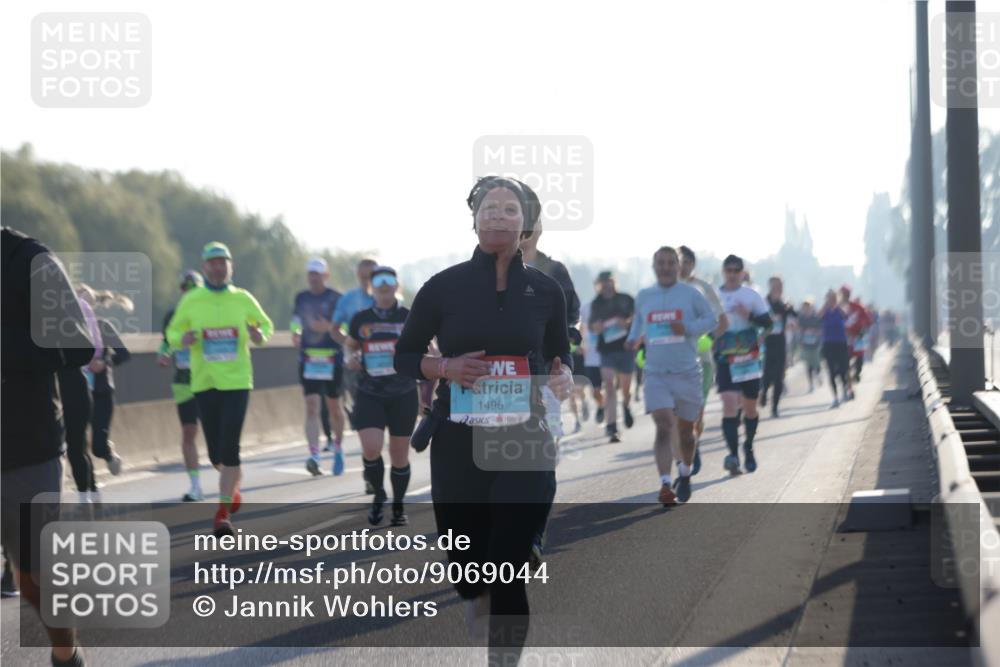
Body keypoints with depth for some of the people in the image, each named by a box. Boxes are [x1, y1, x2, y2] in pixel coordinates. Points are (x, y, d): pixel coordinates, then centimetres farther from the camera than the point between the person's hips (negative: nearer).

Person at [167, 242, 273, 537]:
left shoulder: (243, 299, 2)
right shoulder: (191, 301, 2)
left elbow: (265, 325, 15)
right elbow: (172, 332, 10)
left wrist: (259, 336, -8)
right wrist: (182, 339, -14)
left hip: (237, 380, -1)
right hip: (204, 382, 1)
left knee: (229, 447, -13)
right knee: (216, 454, 5)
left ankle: (223, 511, -6)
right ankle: (234, 483, 39)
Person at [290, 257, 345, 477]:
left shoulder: (336, 299, -2)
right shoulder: (301, 298, 10)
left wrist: (329, 328, -23)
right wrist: (295, 334, 2)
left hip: (332, 359, -2)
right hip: (308, 359, 2)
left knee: (334, 407, 10)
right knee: (312, 407, -10)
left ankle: (338, 448, 33)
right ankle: (314, 456, -19)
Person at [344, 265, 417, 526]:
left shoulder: (408, 318, 1)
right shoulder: (361, 319, 5)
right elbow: (350, 344, 20)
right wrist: (351, 357, -2)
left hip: (403, 395, 0)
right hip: (369, 394, 0)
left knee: (399, 454, 5)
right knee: (370, 448, -17)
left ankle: (398, 506, 24)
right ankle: (378, 494, 11)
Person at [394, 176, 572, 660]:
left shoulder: (545, 290, 3)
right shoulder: (445, 286, -2)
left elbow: (560, 355, 15)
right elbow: (404, 356, 6)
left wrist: (563, 377, -8)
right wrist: (445, 367, -13)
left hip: (526, 444, 0)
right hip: (458, 444, 0)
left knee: (509, 573, -7)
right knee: (465, 562, 11)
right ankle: (476, 598, 46)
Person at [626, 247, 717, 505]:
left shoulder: (691, 294, 0)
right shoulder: (643, 297, 8)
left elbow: (711, 319, 1)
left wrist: (688, 328, -15)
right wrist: (634, 339, 3)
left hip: (687, 373, 0)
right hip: (656, 374, 0)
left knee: (685, 430, 12)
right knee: (663, 426, -17)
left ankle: (685, 475, 38)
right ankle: (666, 485, -26)